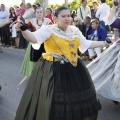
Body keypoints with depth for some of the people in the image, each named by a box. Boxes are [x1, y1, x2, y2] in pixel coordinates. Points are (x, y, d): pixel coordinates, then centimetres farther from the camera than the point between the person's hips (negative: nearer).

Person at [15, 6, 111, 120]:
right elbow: (34, 38, -23)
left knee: (78, 97, 15)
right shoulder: (48, 29, -9)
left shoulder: (75, 30, 9)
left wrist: (104, 43, 22)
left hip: (73, 68, 6)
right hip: (53, 69, -6)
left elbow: (86, 44, 19)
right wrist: (23, 29, -42)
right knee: (55, 100, -2)